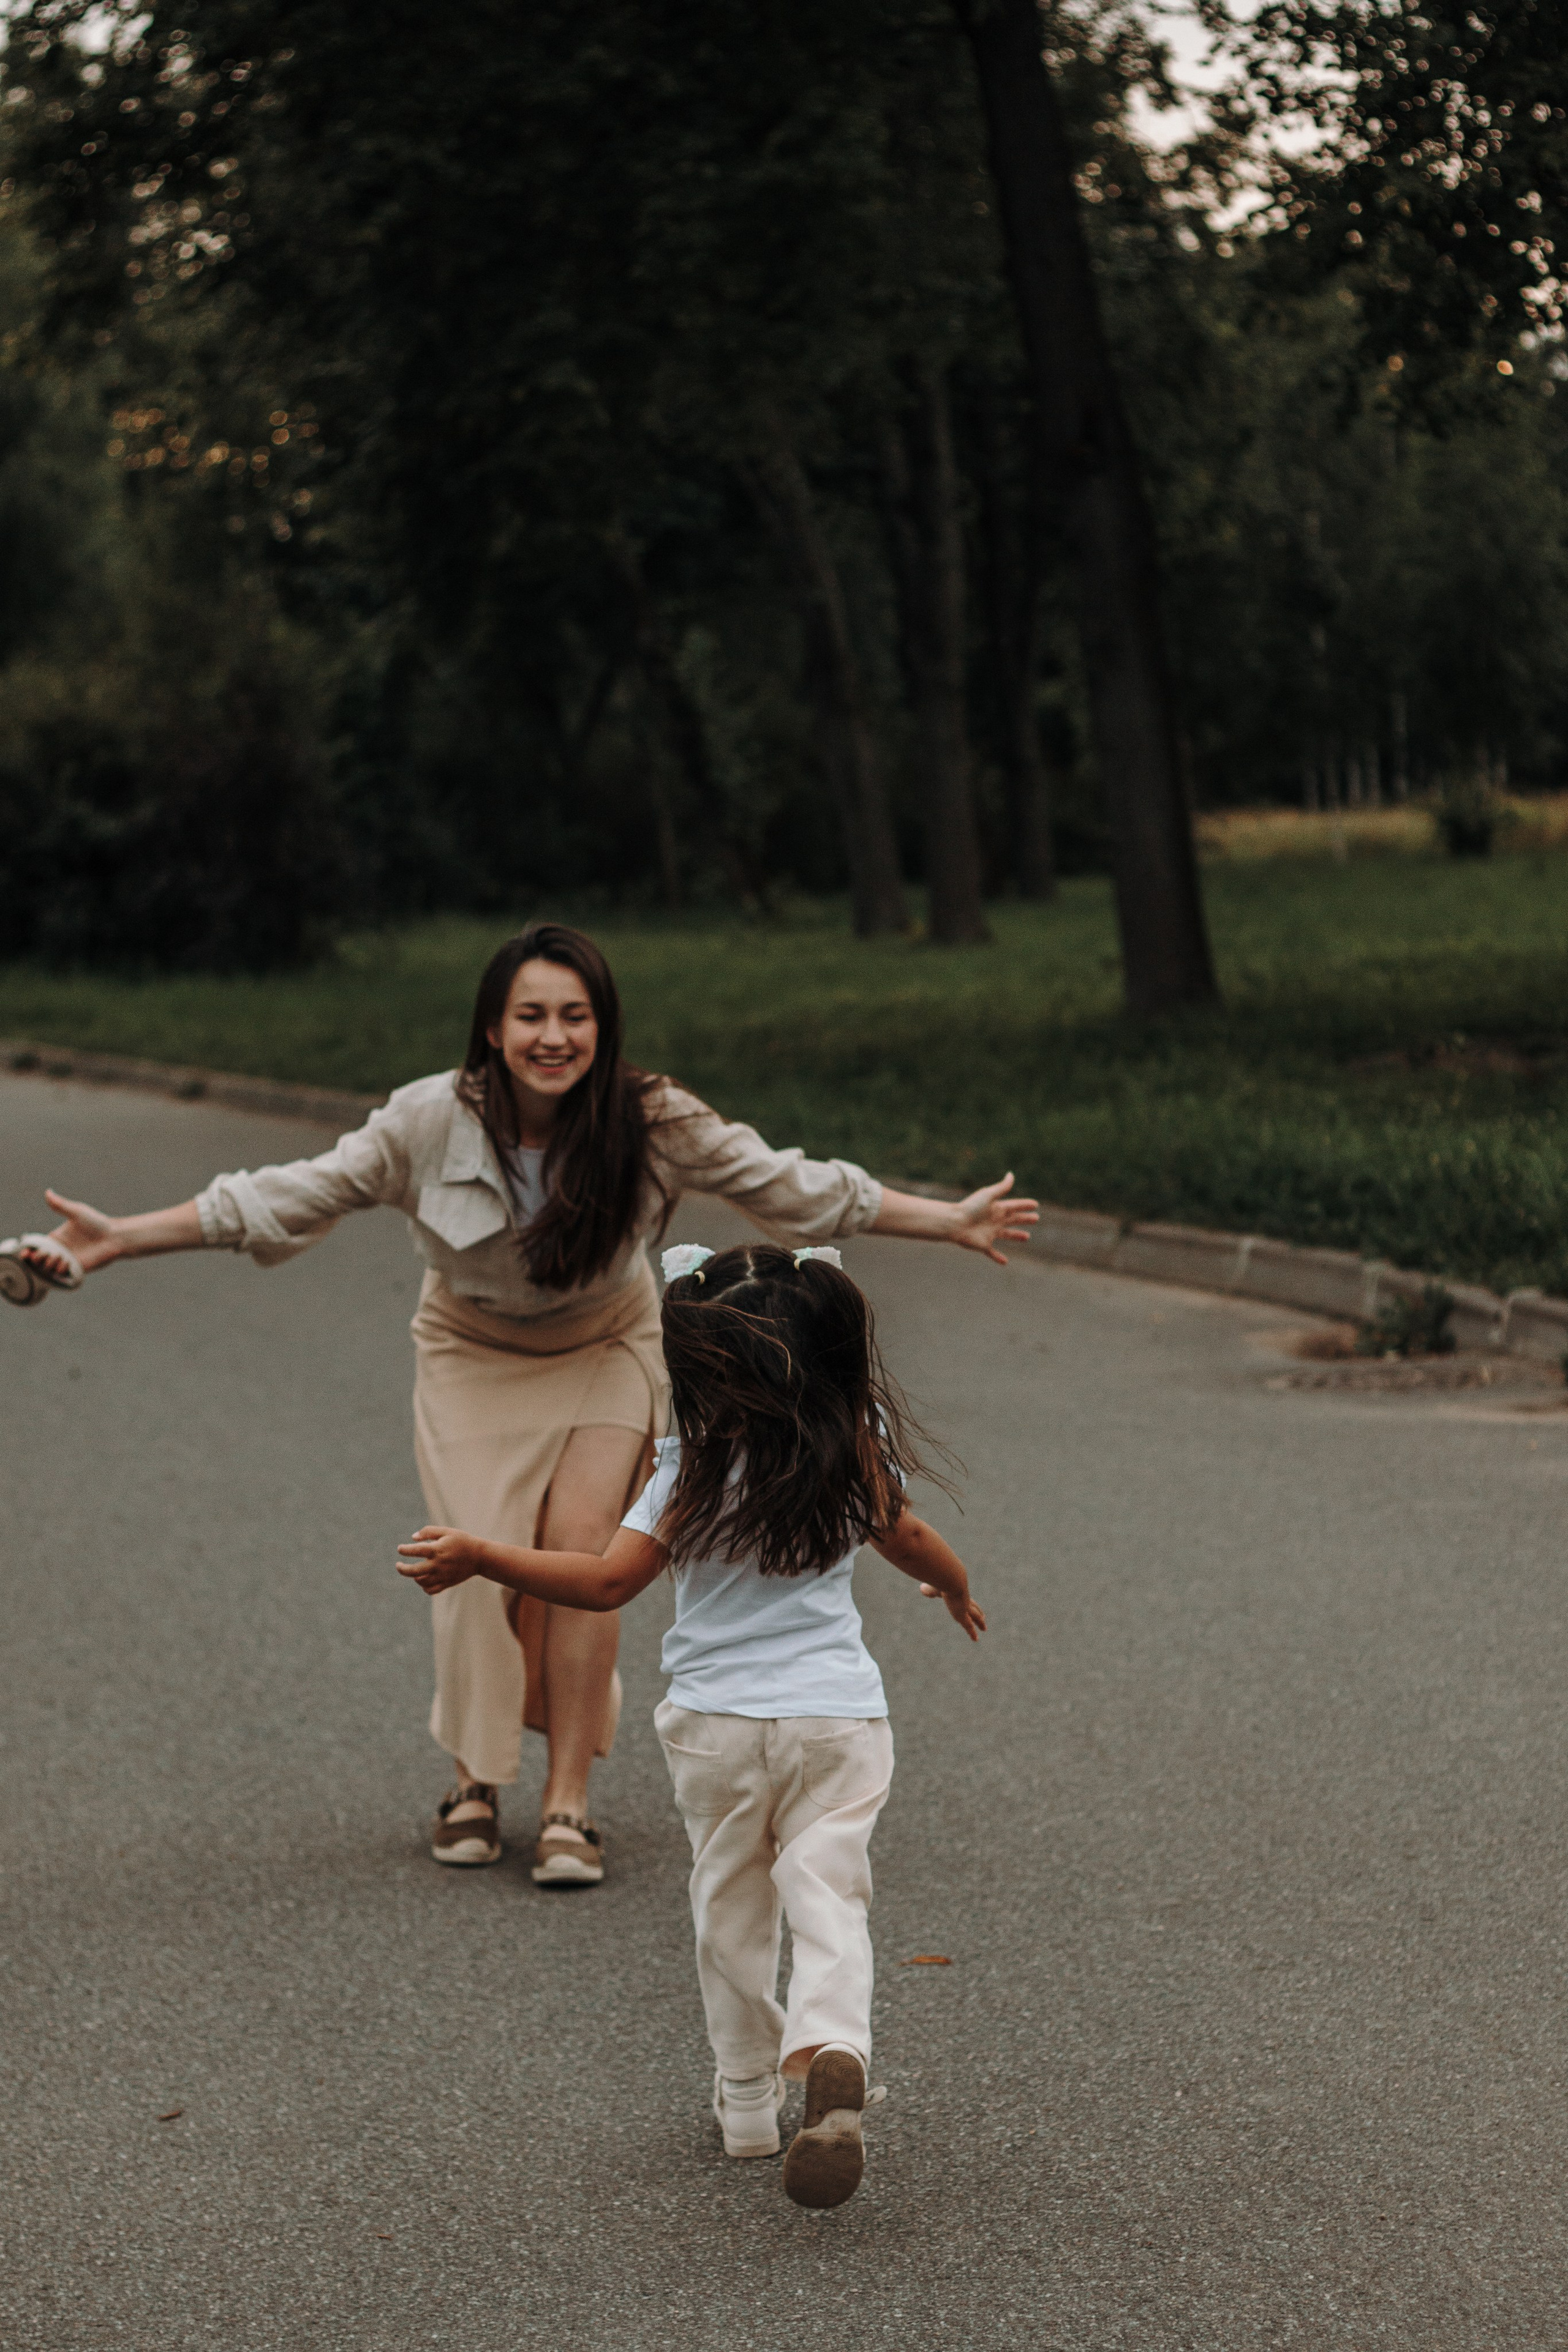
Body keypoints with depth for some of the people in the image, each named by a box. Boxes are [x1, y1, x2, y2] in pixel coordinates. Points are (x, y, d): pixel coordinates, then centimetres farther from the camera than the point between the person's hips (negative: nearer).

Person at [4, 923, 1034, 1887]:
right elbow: (291, 1197, -17)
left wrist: (949, 1222, -15)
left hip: (603, 1352, 0)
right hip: (474, 1354, 0)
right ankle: (477, 1777, 11)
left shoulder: (654, 1123, -23)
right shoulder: (430, 1122, -23)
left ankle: (569, 1802, -7)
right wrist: (118, 1240, -20)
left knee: (581, 1547, -18)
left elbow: (794, 1186, -14)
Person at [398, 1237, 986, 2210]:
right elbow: (910, 1539, 20)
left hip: (721, 1720, -2)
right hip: (843, 1716, 2)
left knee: (733, 1908, 13)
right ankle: (831, 2050, -28)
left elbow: (606, 1582, -17)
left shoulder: (699, 1471, -14)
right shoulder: (859, 1452, 2)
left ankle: (748, 2101, 23)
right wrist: (959, 1589, 41)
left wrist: (479, 1559, -13)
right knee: (828, 1896, -1)